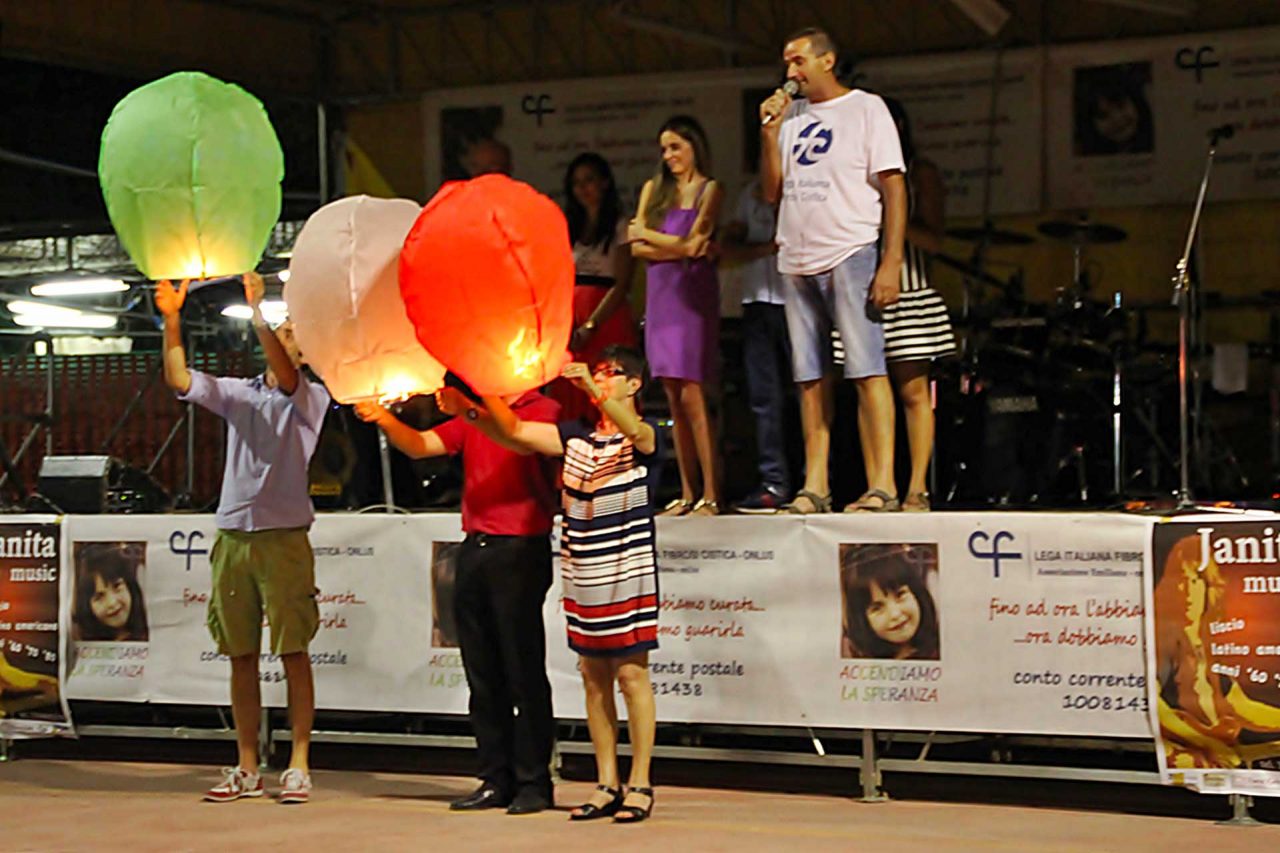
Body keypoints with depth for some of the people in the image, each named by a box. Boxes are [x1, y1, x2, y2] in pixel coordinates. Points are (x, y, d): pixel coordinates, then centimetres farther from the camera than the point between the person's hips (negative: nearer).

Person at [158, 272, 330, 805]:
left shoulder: (310, 398, 2)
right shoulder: (239, 394, 14)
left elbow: (286, 376, -19)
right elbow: (180, 380, 5)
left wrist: (257, 312, -26)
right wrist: (171, 320, -5)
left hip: (283, 537, -5)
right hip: (233, 535, 5)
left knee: (293, 653, -4)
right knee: (241, 656, 7)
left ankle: (298, 767, -2)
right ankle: (247, 769, 11)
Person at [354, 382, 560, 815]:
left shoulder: (544, 410, -1)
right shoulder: (471, 418, 18)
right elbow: (419, 446, 8)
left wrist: (466, 408, -29)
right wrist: (385, 419, -10)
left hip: (520, 550, -6)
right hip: (475, 549, 6)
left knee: (524, 672, -4)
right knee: (483, 676, 7)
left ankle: (534, 783, 1)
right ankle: (496, 780, 12)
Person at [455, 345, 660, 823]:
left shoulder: (643, 438, -4)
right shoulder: (575, 437, 12)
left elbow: (634, 430, -28)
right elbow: (515, 432, 5)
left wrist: (593, 387, -43)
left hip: (627, 574, -6)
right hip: (582, 575, 6)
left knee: (631, 674, -3)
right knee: (593, 676, 7)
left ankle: (640, 784, 2)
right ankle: (607, 785, 12)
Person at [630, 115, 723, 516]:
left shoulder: (710, 190, 1)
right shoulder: (653, 189, 15)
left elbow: (692, 244, -9)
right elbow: (637, 249, 7)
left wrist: (647, 235, 4)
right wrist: (680, 247, -6)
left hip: (693, 292, -5)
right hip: (661, 293, 5)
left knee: (692, 395, -12)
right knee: (675, 400, 4)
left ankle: (711, 494, -11)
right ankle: (687, 494, 6)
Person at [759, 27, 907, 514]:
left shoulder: (866, 109, 2)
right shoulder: (790, 118, 17)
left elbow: (893, 188, -4)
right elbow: (772, 194, 15)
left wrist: (891, 263, -13)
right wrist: (769, 133, 3)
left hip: (850, 255, -6)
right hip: (797, 263, 6)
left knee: (866, 371, -10)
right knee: (810, 378, 4)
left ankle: (881, 486, -13)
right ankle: (814, 487, 6)